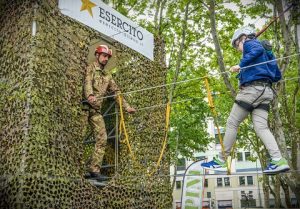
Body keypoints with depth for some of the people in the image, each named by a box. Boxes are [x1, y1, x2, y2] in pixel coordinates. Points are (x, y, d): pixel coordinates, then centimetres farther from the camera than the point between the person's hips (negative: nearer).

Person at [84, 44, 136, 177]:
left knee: (102, 138, -4)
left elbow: (116, 92, 23)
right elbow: (87, 83, -19)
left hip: (96, 111, 6)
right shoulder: (90, 69, 1)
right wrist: (90, 95, -40)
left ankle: (94, 170, -3)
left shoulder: (107, 76, 22)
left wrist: (127, 107, 16)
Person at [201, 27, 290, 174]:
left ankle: (221, 161, -1)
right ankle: (278, 160, -19)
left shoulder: (250, 43, 7)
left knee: (232, 123, -4)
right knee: (261, 127, -3)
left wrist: (241, 65, -20)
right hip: (265, 91, 9)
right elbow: (274, 74, 30)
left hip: (253, 89, -9)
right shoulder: (255, 46, 31)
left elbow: (258, 50, -19)